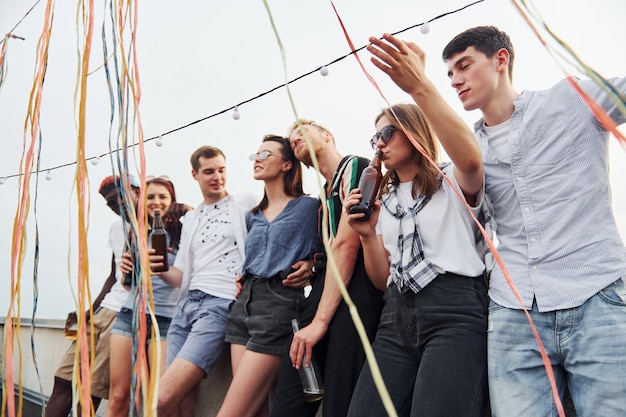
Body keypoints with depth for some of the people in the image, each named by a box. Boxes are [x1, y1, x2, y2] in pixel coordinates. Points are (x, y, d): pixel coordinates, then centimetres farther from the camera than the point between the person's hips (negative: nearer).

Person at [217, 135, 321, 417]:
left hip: (280, 303, -6)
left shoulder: (309, 206, 1)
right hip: (244, 301, 7)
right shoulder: (252, 216, 19)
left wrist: (311, 264, -9)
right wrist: (242, 278, 13)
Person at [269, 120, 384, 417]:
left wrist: (320, 320, -15)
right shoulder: (325, 192, 23)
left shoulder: (355, 167, -1)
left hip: (355, 289, -8)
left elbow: (346, 245, -12)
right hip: (324, 287, 8)